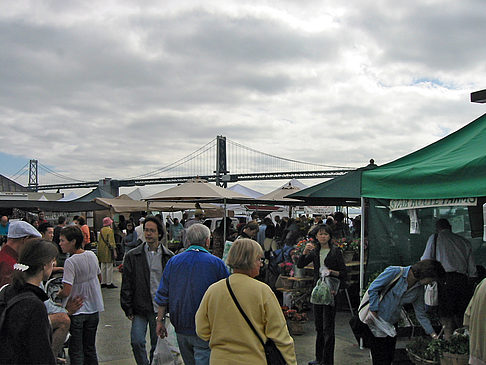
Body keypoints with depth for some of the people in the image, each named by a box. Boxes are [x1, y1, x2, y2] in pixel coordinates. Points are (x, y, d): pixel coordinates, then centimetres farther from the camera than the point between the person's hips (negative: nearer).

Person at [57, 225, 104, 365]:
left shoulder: (70, 262, -20)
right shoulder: (92, 255, 0)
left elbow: (66, 292, -23)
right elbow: (99, 278, 14)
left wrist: (57, 295, -2)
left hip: (76, 310, -6)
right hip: (93, 309, 6)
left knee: (76, 352, 5)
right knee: (90, 349, 17)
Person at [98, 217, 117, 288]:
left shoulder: (101, 230, 10)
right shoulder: (110, 230, -13)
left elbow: (99, 241, 17)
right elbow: (111, 242, -17)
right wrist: (114, 252, -15)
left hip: (102, 251, 8)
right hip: (108, 251, -8)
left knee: (103, 267, 13)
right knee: (109, 267, -3)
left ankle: (103, 282, 18)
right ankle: (109, 283, -1)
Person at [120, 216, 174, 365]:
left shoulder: (168, 256, 2)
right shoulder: (132, 256, 0)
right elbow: (126, 284, 1)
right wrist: (128, 309, -3)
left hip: (160, 308, 1)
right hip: (140, 309, -1)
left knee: (157, 344, 10)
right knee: (137, 341, -10)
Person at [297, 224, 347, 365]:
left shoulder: (336, 252, -4)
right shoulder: (315, 252, 10)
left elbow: (344, 274, -3)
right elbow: (300, 265, 1)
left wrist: (332, 272, -21)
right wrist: (305, 251, -13)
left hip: (330, 291, -5)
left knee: (328, 327, -5)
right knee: (319, 326, 13)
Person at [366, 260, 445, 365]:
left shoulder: (419, 289, 1)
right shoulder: (395, 272, -19)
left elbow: (421, 313, 9)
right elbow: (373, 289, -14)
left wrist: (432, 334, 6)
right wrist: (373, 311, -15)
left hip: (392, 323, 6)